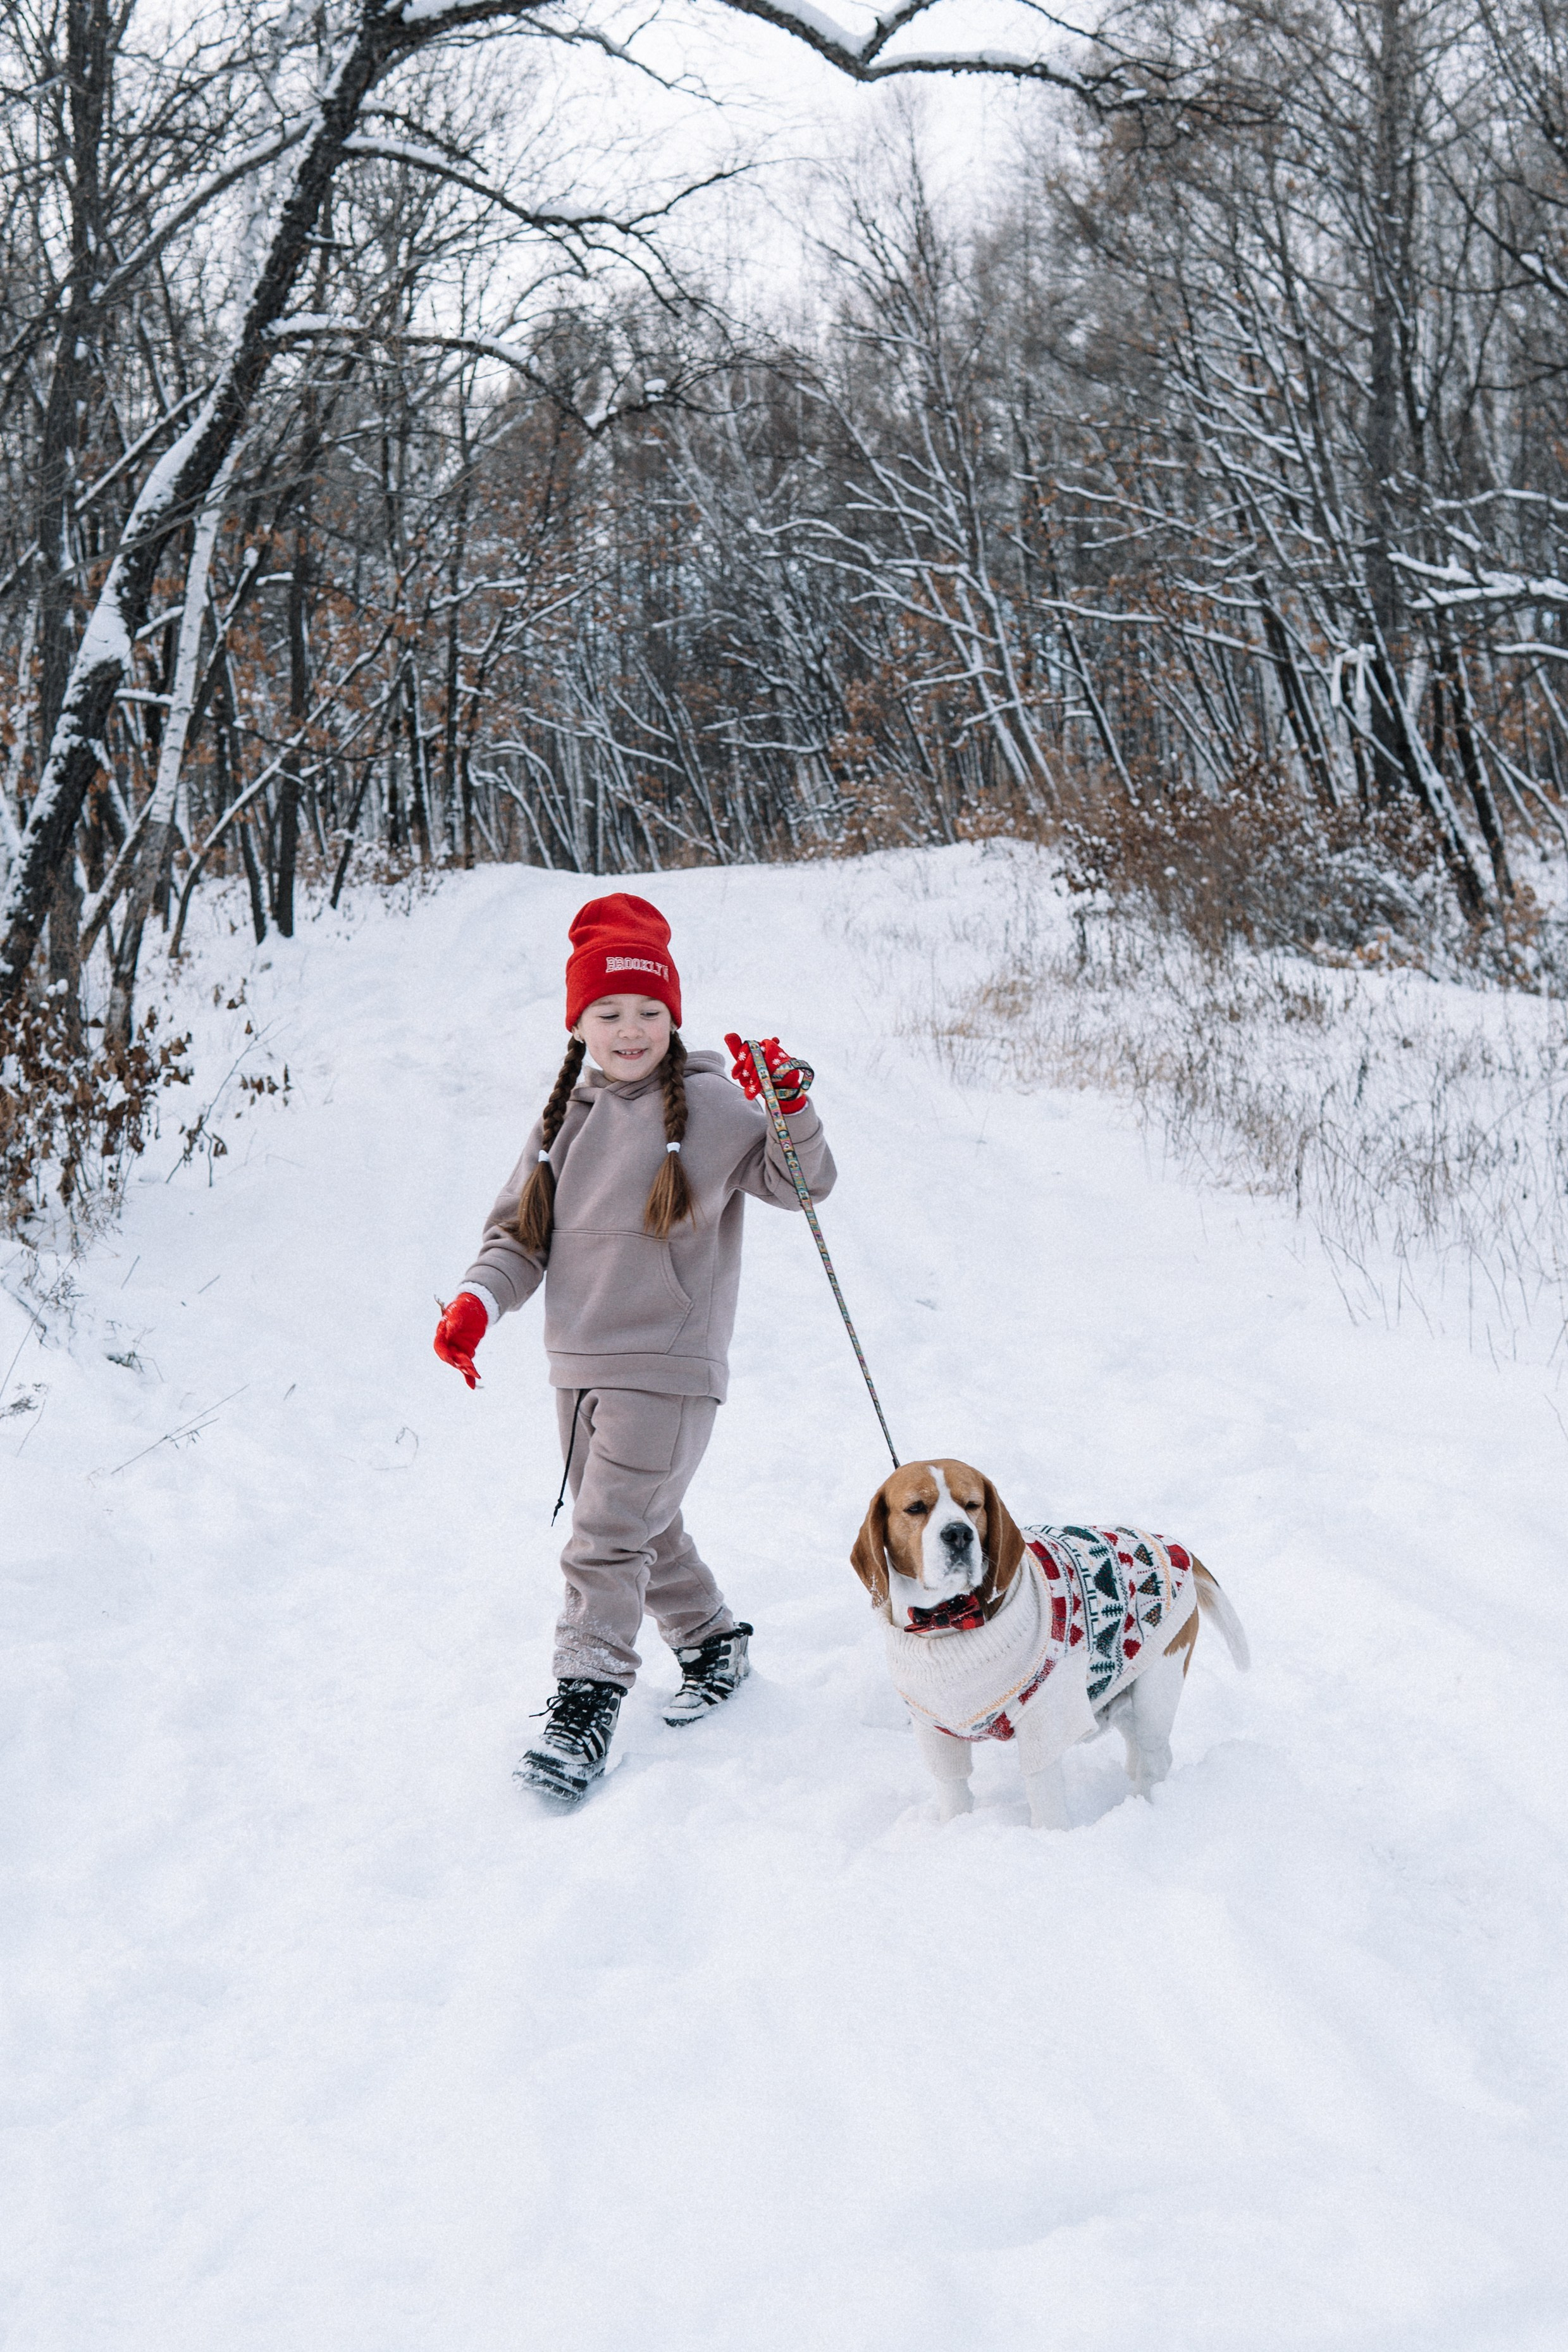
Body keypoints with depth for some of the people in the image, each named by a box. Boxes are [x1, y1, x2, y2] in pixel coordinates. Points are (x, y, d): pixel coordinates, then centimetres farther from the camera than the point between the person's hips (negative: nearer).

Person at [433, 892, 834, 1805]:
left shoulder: (713, 1105, -5)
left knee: (609, 1536, -12)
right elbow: (520, 1233, 12)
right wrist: (479, 1300, -5)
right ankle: (714, 1638, 37)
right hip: (578, 1364, 6)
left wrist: (789, 1108, -22)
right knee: (642, 1528, 17)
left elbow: (802, 1184, -4)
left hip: (667, 1367, -6)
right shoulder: (565, 1116, 10)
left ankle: (587, 1704, -8)